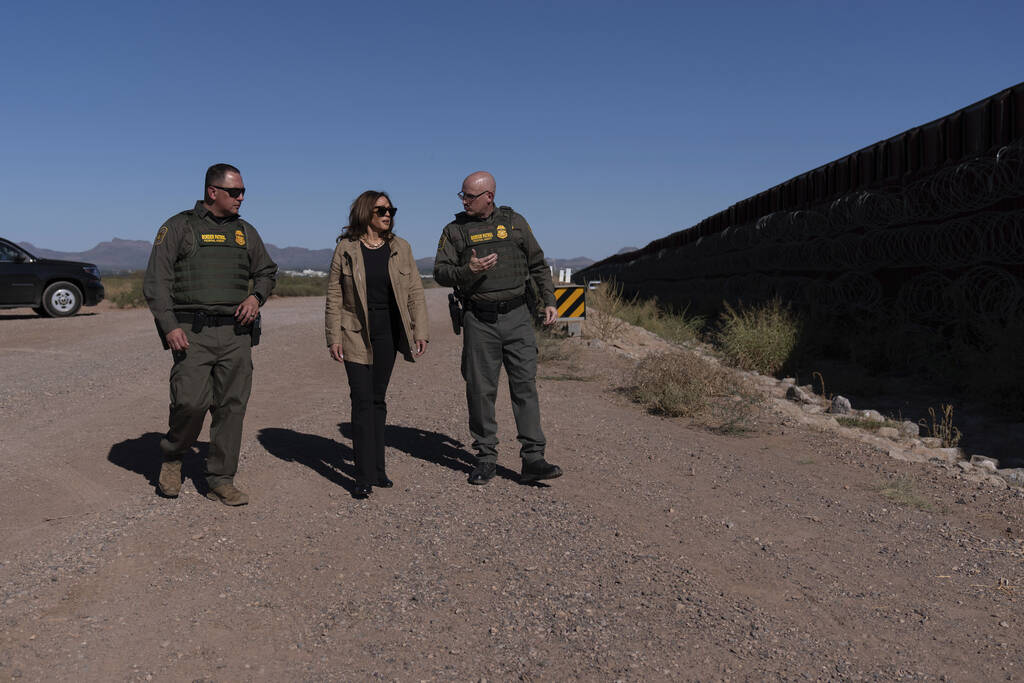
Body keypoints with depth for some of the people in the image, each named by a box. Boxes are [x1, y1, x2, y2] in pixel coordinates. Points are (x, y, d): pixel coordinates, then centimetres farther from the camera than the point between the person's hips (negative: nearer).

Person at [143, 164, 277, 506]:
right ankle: (172, 457, 16)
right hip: (192, 332, -4)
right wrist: (169, 326, -12)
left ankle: (221, 480, 13)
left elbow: (267, 271, 26)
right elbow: (156, 281, -1)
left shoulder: (246, 232, 15)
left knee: (232, 406, 3)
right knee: (192, 401, -14)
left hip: (236, 333, 4)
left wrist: (256, 297, 5)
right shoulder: (179, 227, 2)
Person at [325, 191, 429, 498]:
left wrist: (420, 330, 0)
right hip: (356, 335, -2)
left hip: (388, 334, 3)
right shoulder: (346, 249, -1)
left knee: (378, 400, 10)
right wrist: (333, 338, -5)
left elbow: (415, 292, 6)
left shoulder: (400, 248, 5)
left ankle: (377, 468, 21)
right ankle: (364, 477, -3)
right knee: (362, 401, -7)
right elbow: (334, 297, 0)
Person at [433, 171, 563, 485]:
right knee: (481, 390, 2)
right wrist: (468, 271, -17)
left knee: (525, 385, -4)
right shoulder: (455, 230, 7)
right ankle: (486, 458, 14)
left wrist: (549, 301, 5)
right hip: (479, 321, 0)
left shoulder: (515, 222, 9)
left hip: (517, 317, 0)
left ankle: (532, 459, -2)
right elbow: (440, 272, 2)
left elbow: (538, 265, 14)